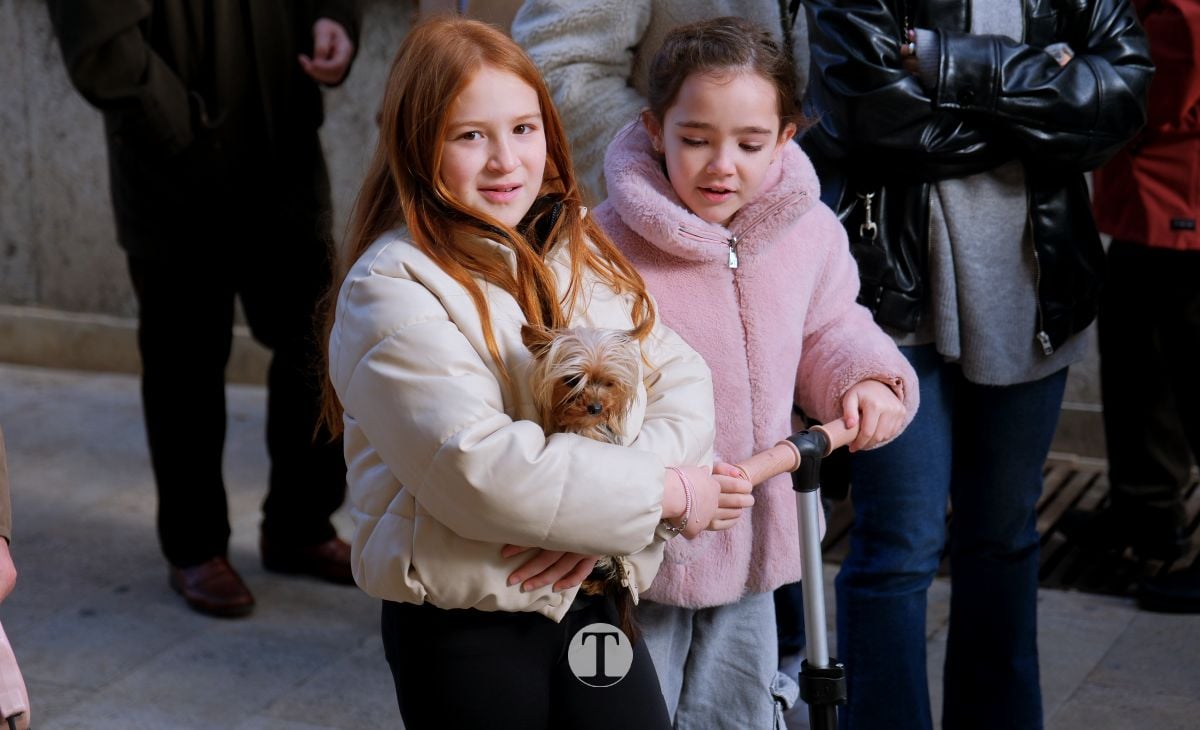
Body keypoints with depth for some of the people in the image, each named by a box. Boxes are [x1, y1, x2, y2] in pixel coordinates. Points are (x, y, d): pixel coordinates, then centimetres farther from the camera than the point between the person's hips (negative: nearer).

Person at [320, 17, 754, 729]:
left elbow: (680, 379, -1)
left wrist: (594, 511, -18)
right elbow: (480, 467, -25)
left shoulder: (579, 252, 7)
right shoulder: (393, 287, -15)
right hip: (465, 624, -5)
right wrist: (667, 494, -18)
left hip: (589, 592, 6)